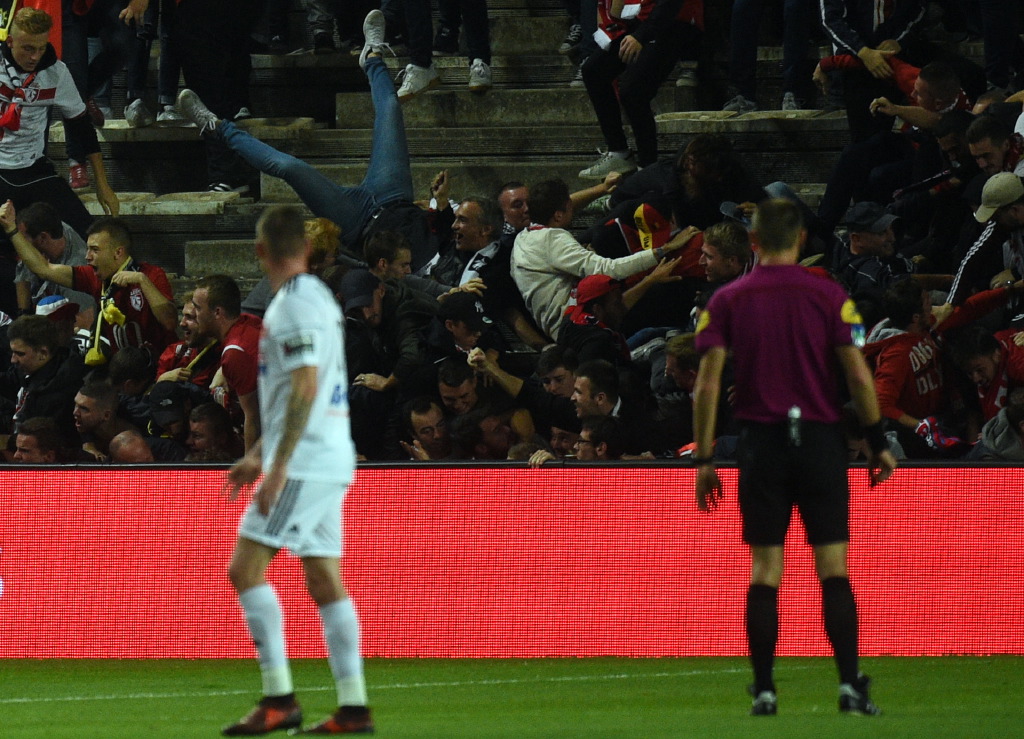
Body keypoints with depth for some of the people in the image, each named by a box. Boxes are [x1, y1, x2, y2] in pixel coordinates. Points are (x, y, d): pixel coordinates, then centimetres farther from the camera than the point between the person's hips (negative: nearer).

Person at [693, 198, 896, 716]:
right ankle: (849, 685, -6)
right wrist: (878, 443, 4)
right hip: (820, 439, -1)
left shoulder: (727, 301, 2)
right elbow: (858, 375, -5)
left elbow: (707, 385, -2)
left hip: (762, 441, 1)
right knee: (834, 568, 1)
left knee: (764, 571, 4)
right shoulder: (828, 296, -1)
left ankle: (764, 691, 0)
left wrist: (704, 459, 1)